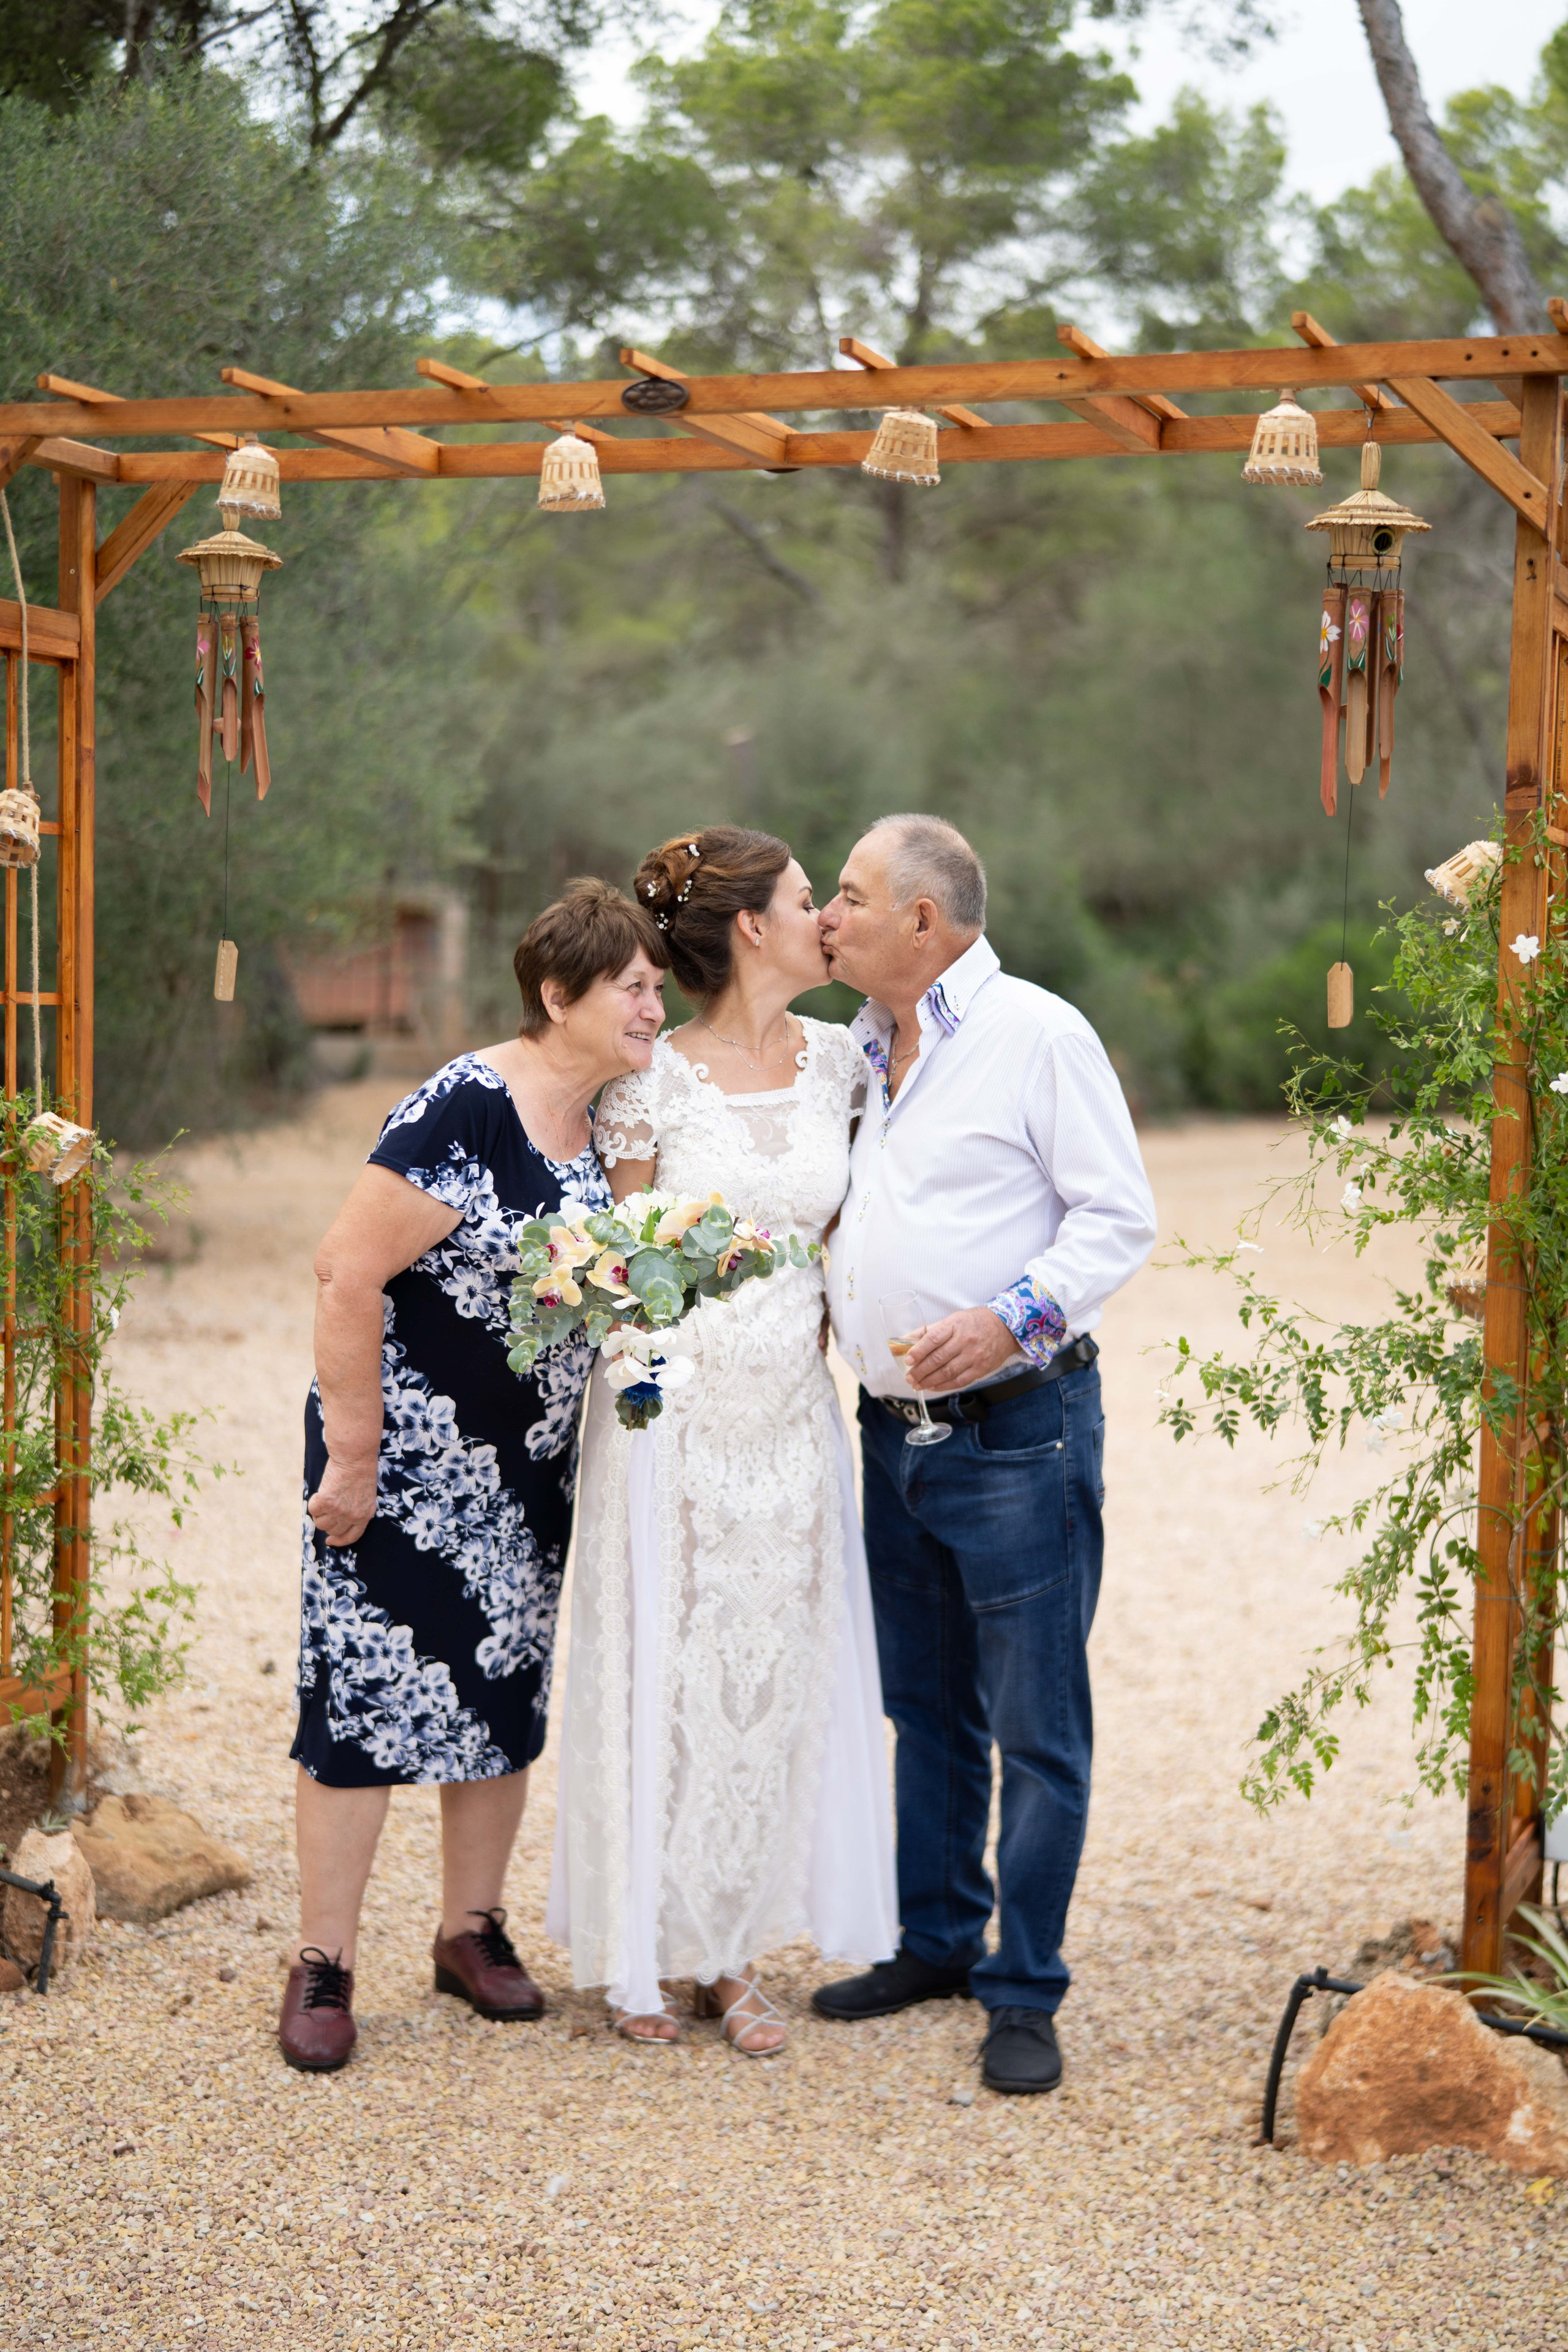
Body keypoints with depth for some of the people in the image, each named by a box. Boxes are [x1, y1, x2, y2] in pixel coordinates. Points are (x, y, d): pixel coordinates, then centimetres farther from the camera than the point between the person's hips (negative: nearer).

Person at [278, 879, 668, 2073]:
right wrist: (350, 1458, -20)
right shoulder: (466, 1113, -21)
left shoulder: (607, 1123, 3)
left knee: (505, 1684, 12)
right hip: (408, 1455, -8)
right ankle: (324, 1965, 6)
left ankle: (474, 1932, 26)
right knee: (368, 1683, -3)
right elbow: (348, 1272, -22)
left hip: (529, 1468, 8)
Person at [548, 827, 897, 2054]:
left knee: (777, 1674, 6)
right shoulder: (653, 1079, -7)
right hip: (675, 1411, -4)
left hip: (793, 1414, 4)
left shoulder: (838, 1059, 4)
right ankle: (646, 1950, 17)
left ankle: (734, 1952, 18)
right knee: (664, 1668, 3)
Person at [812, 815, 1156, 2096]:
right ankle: (937, 1942, 28)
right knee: (924, 1706, 16)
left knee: (1035, 1726, -2)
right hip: (895, 1429, 7)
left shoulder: (1038, 1035, -9)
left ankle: (1026, 1992, 7)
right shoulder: (861, 1053, 14)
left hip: (1018, 1433, -7)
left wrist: (1011, 1320, -22)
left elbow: (1120, 1218, -11)